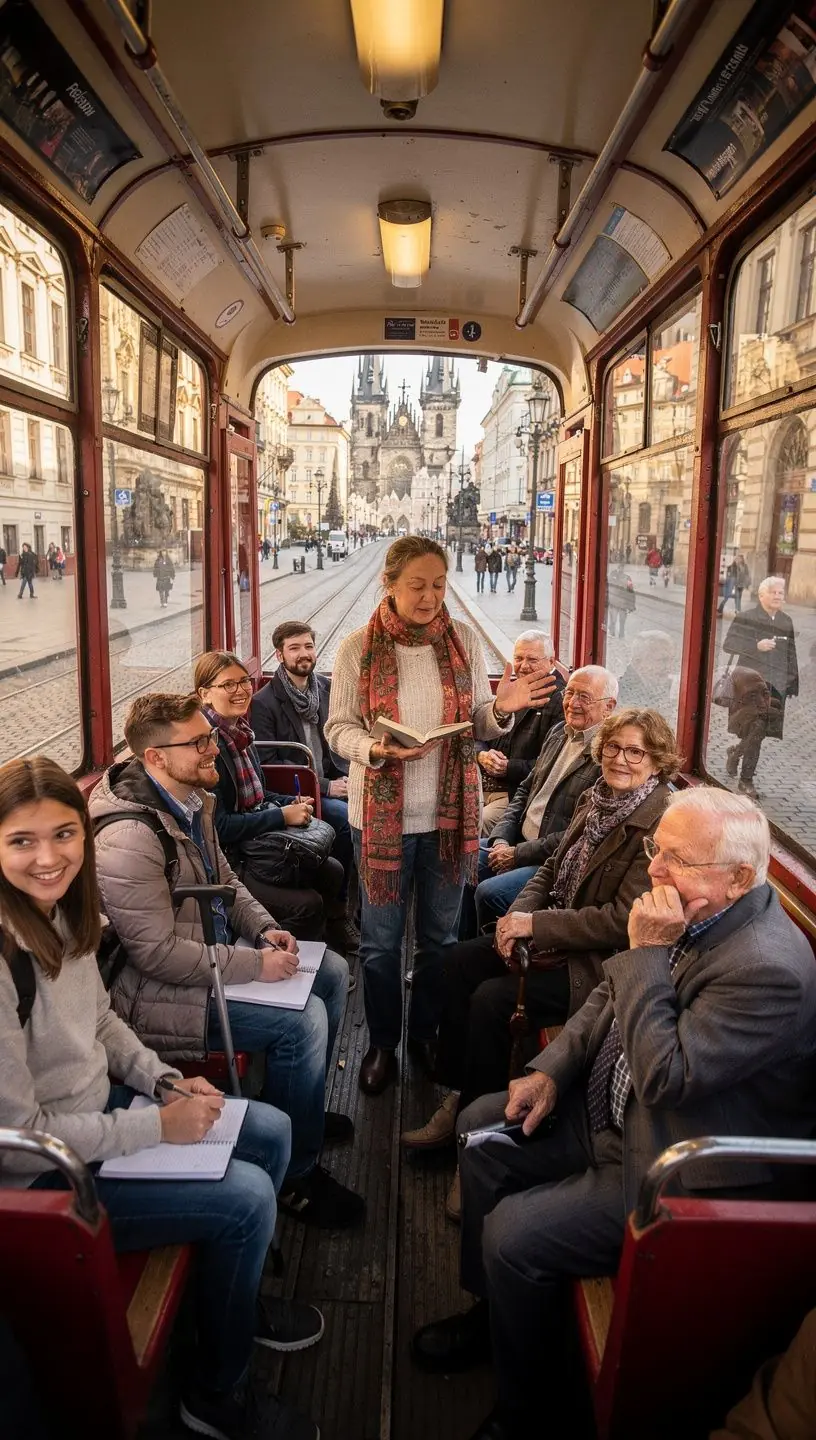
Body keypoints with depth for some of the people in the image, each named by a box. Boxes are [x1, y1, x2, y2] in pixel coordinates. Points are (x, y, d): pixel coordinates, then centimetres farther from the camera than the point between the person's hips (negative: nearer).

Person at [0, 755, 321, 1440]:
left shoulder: (65, 912, -5)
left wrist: (167, 1080, -3)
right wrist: (158, 1126, -19)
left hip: (98, 1108, 9)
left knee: (272, 1131, 10)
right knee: (247, 1196, -14)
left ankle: (237, 1296, 38)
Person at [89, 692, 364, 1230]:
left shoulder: (192, 801, 1)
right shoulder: (129, 838, -29)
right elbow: (159, 954, -29)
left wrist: (265, 928, -1)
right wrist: (256, 964, -23)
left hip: (216, 948, 10)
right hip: (160, 992, -10)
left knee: (332, 971, 10)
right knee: (302, 1020, -21)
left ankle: (303, 1108, 30)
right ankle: (297, 1175, 0)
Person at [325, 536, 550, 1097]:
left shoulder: (464, 640, -2)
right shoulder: (358, 648, -8)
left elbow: (478, 723, 4)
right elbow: (339, 728, -5)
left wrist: (501, 710, -19)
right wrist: (377, 748, -25)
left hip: (451, 812, 2)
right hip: (382, 814, -2)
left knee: (439, 936, 18)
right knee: (381, 940, 13)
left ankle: (427, 1032, 40)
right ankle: (382, 1043, 34)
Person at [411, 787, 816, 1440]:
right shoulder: (691, 910, -5)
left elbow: (665, 1077, -32)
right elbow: (611, 994, 9)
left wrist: (647, 952, -29)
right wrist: (551, 1070, 1)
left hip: (675, 1174, -9)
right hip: (616, 1111, 9)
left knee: (513, 1235, -14)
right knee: (483, 1127, 11)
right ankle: (492, 1309, 31)